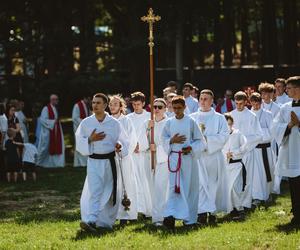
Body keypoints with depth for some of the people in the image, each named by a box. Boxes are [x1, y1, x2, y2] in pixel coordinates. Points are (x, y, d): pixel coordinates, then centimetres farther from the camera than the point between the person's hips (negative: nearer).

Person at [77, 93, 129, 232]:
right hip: (94, 162, -2)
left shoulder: (114, 123, 0)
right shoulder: (86, 123, 0)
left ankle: (105, 221, 27)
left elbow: (123, 140, 8)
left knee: (110, 192, 11)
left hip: (109, 161, 2)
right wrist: (90, 140, -16)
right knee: (94, 191, -14)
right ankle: (90, 221, -22)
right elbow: (79, 142, 2)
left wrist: (119, 146, -14)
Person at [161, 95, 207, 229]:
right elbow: (163, 139, 11)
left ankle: (189, 218, 13)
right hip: (174, 157, 1)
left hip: (188, 157, -1)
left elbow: (200, 141, 2)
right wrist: (172, 140, -9)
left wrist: (191, 148, -15)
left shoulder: (191, 122, -1)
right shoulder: (169, 123, 6)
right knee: (174, 187, -9)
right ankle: (170, 215, -18)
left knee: (189, 188, 5)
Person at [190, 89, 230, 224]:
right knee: (200, 183, -9)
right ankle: (202, 212, -13)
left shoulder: (219, 118, 7)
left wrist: (207, 139, -14)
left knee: (213, 184, 3)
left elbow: (224, 136, -5)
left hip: (214, 156, 0)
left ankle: (212, 212, 12)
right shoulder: (192, 118, 10)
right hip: (197, 155, 0)